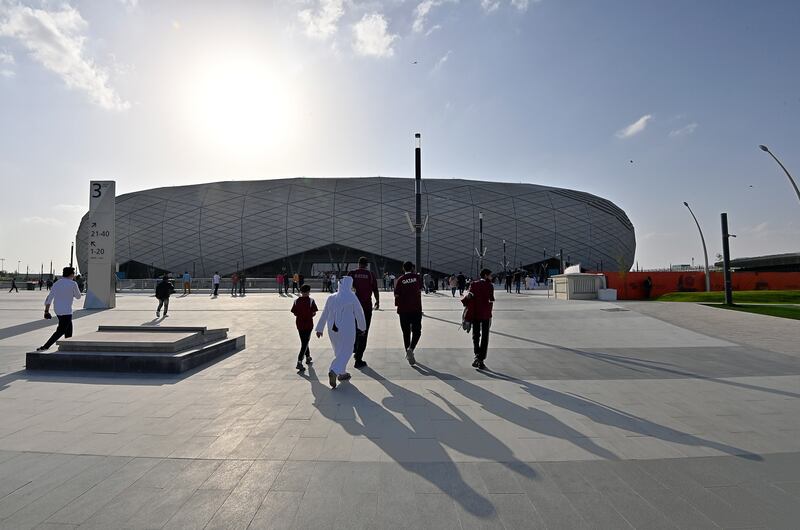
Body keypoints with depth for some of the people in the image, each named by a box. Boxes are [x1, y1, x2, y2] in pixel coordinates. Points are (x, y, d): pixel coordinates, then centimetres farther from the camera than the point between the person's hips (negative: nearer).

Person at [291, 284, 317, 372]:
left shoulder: (296, 301, 0)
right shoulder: (311, 300, -9)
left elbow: (294, 313, -1)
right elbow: (314, 313, -10)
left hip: (299, 324, 4)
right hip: (308, 324, -4)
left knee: (304, 342, 20)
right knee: (305, 343, 0)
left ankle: (308, 358, 36)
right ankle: (299, 362, -10)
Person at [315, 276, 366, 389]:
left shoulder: (331, 298, 1)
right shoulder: (352, 298, -11)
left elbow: (324, 314, 8)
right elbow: (359, 314, -3)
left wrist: (319, 328, 17)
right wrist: (362, 327, 12)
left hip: (333, 329, 5)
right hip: (347, 330, -5)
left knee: (339, 351, 21)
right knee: (345, 352, 3)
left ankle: (342, 373, 30)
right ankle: (334, 371, -17)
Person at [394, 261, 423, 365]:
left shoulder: (400, 279, -1)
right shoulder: (417, 277, 0)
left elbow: (396, 295, -2)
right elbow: (420, 290, 8)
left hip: (403, 310, 1)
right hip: (416, 309, -1)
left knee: (406, 332, 11)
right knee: (416, 331, 7)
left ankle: (408, 355, 18)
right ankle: (411, 349, -16)